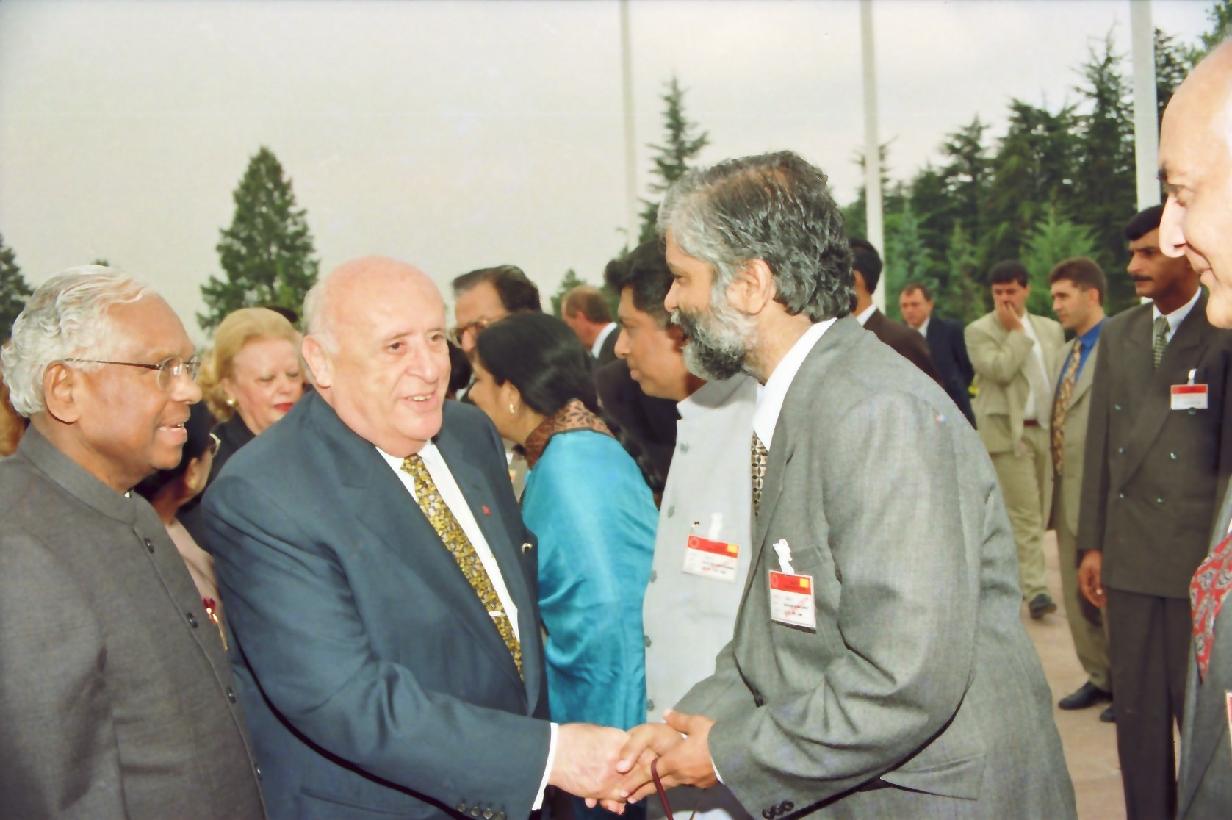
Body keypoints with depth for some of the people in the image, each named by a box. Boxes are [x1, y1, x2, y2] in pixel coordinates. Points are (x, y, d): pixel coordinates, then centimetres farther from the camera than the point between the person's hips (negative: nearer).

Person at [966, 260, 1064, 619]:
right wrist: (1016, 331, -8)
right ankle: (1035, 589, -9)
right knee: (1025, 514, -10)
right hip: (1008, 431, -6)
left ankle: (1013, 576, 23)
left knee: (1037, 515, 9)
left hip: (1047, 430, 6)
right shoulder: (979, 331, -1)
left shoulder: (1051, 329, 16)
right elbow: (1000, 370, -17)